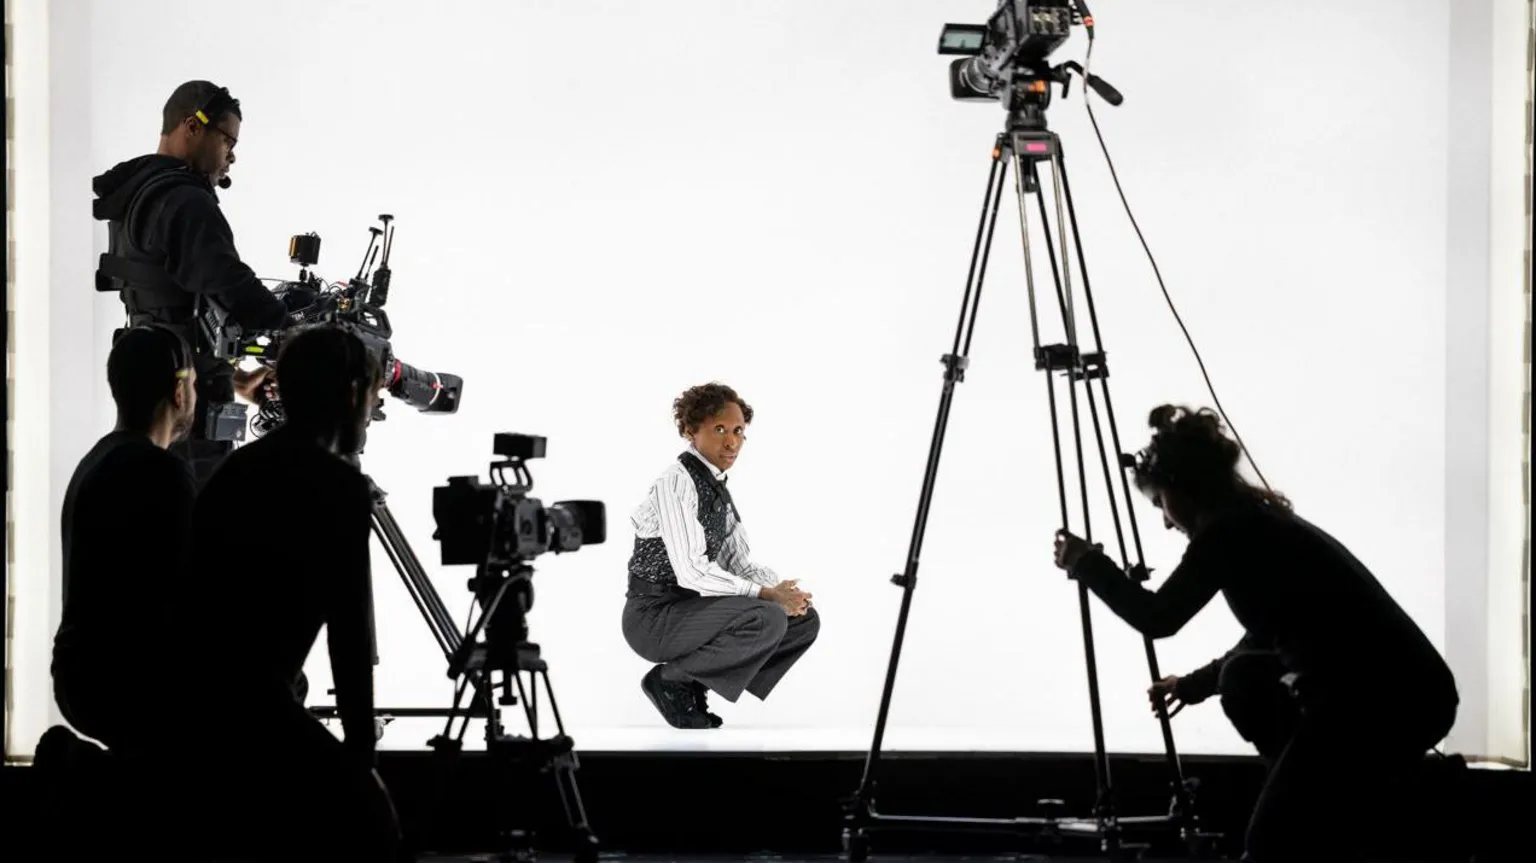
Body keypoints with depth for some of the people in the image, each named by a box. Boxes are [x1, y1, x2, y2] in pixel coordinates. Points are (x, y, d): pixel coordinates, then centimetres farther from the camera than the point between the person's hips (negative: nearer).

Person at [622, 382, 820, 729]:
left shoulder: (717, 489, 11)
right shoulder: (676, 482, -17)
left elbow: (740, 562, 12)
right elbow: (691, 570, -25)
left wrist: (782, 591, -8)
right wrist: (765, 595, -22)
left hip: (691, 608, 9)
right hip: (655, 615, -9)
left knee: (804, 619, 6)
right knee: (767, 619, -28)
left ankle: (693, 682, 8)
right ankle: (671, 680, -8)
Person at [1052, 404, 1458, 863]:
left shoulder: (1228, 531, -5)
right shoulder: (1258, 523, 22)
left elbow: (1157, 618, -8)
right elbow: (1269, 636, 35)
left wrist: (1087, 564, 6)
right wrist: (1197, 683, 46)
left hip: (1388, 700, -9)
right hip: (1397, 689, 9)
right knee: (1245, 679, 26)